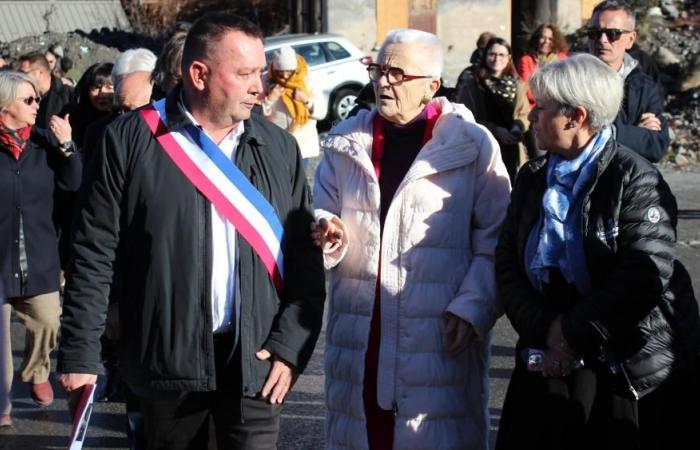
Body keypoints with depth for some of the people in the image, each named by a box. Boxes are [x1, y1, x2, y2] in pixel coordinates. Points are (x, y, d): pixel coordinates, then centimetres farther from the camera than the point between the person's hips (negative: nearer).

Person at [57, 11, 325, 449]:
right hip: (166, 359, -1)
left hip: (254, 361, 2)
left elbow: (305, 259, 6)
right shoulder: (131, 141, -4)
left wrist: (290, 345, -4)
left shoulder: (280, 147, 5)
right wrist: (80, 354, -6)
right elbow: (95, 255, -3)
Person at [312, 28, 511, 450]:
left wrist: (472, 307, -12)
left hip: (441, 336, -4)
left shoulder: (473, 145, -2)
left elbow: (495, 241, -3)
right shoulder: (344, 142, 11)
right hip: (359, 335, 4)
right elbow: (320, 216, 15)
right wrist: (330, 234, -8)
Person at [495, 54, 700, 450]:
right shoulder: (534, 179, 10)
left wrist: (574, 334, -16)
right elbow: (508, 265, 5)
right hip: (551, 369, 6)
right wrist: (543, 331, -12)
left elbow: (645, 275, -21)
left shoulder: (635, 179, -11)